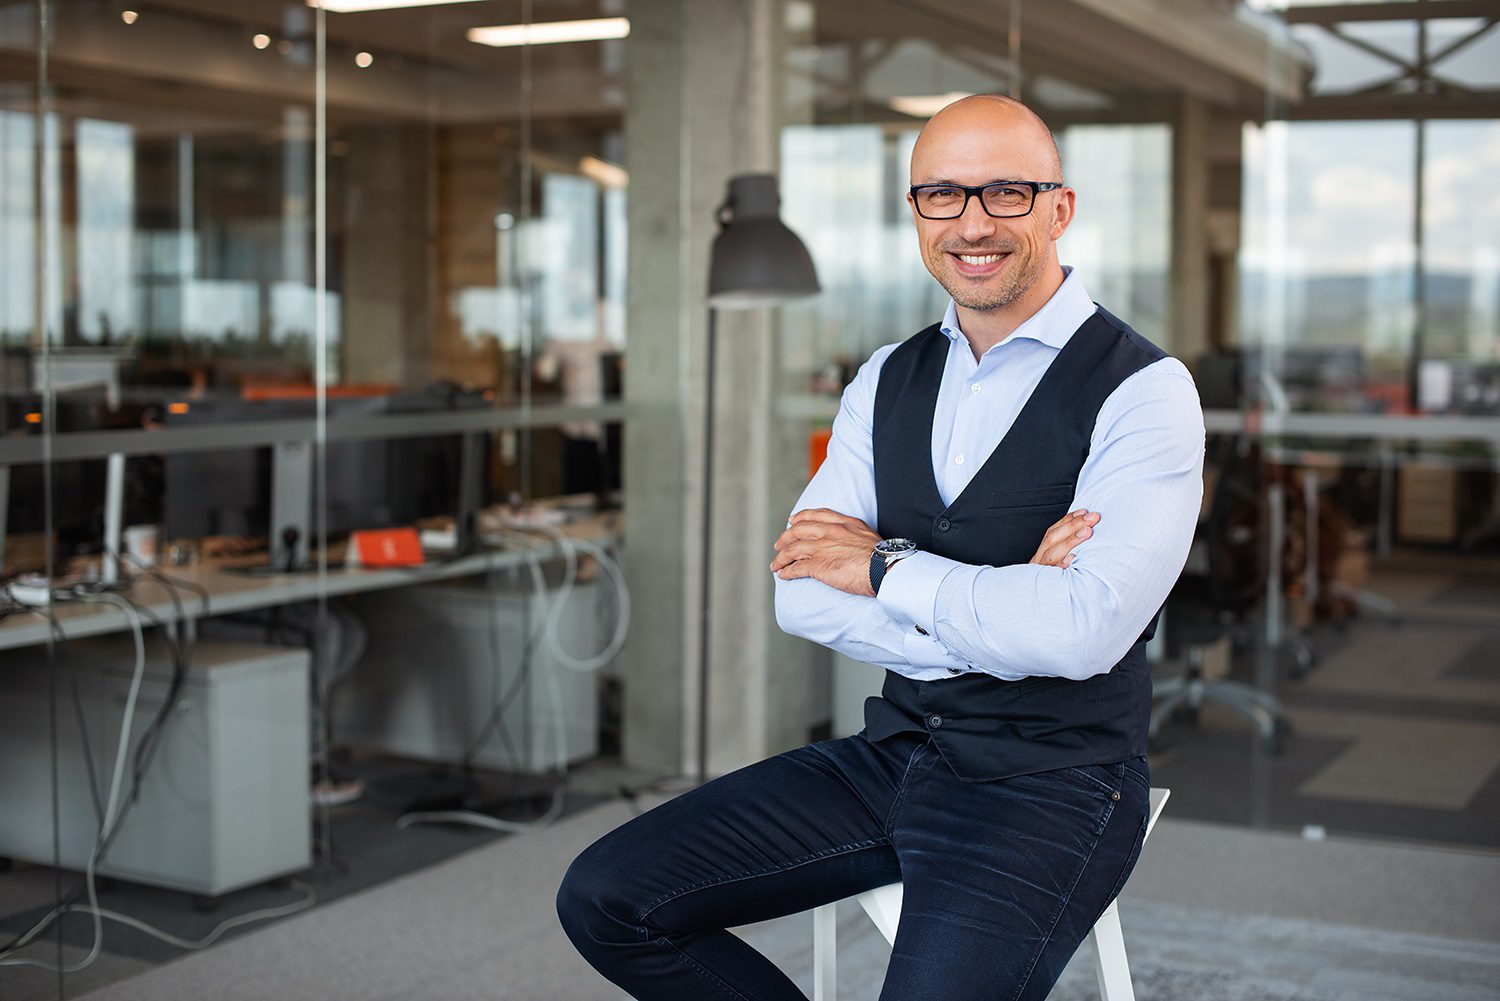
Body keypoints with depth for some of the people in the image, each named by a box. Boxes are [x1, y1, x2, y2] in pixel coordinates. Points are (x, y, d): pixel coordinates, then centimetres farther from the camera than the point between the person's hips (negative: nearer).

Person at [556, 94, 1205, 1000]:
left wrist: (885, 567, -12)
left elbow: (1083, 633, -24)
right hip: (896, 753, 6)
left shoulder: (1143, 391, -10)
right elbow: (804, 594, -2)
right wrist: (994, 612, -15)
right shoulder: (888, 381, 9)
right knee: (606, 898, -5)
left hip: (1052, 789, -6)